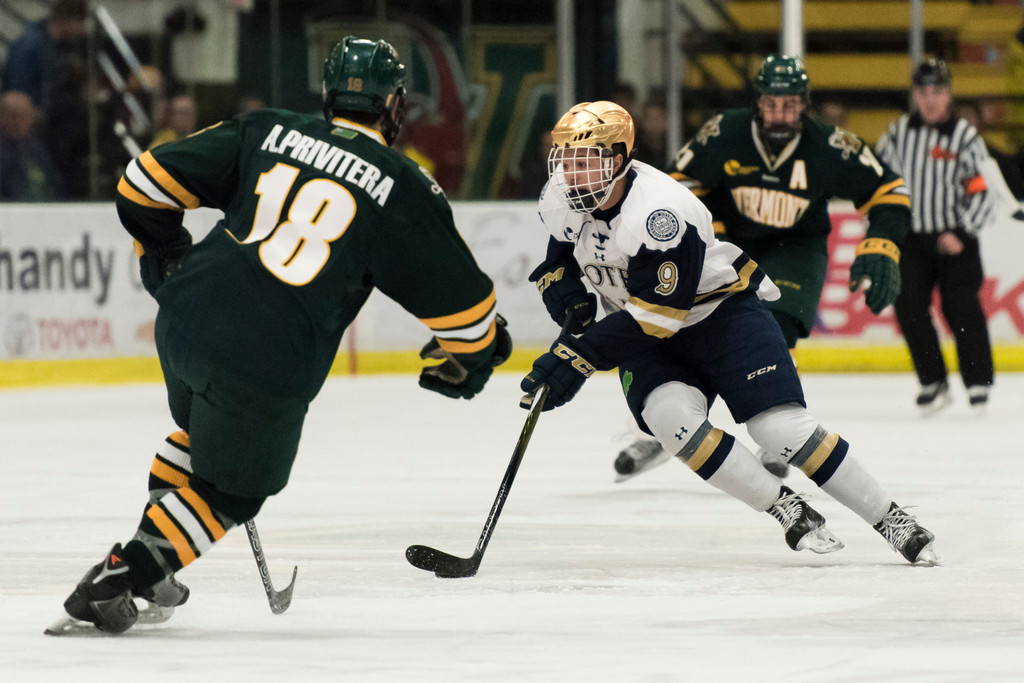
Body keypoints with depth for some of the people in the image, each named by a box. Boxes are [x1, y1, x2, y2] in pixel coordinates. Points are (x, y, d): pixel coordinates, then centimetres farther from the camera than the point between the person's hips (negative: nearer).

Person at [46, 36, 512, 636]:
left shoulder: (268, 132, 8)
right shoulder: (403, 190, -1)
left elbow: (148, 182, 9)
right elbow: (456, 294, 5)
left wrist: (164, 250, 28)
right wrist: (477, 350, 26)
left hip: (185, 318, 5)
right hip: (269, 366, -5)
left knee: (201, 431, 33)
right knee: (230, 491, 12)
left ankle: (144, 567, 37)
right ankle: (110, 586, 0)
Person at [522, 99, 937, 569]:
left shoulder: (660, 211, -31)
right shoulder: (560, 200, -8)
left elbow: (656, 315, -31)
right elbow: (559, 257, 12)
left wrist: (580, 356, -34)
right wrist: (563, 291, -10)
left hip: (722, 309, -6)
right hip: (646, 335, 6)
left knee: (782, 426, -18)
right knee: (672, 418, -25)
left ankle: (891, 521, -4)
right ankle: (787, 511, -12)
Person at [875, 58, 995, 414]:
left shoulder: (965, 137, -5)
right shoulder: (897, 133, 5)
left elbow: (981, 193, -7)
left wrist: (960, 233, -18)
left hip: (954, 239, -3)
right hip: (910, 237, 3)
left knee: (961, 307, -9)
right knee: (909, 307, -5)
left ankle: (978, 382, 4)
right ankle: (933, 383, 6)